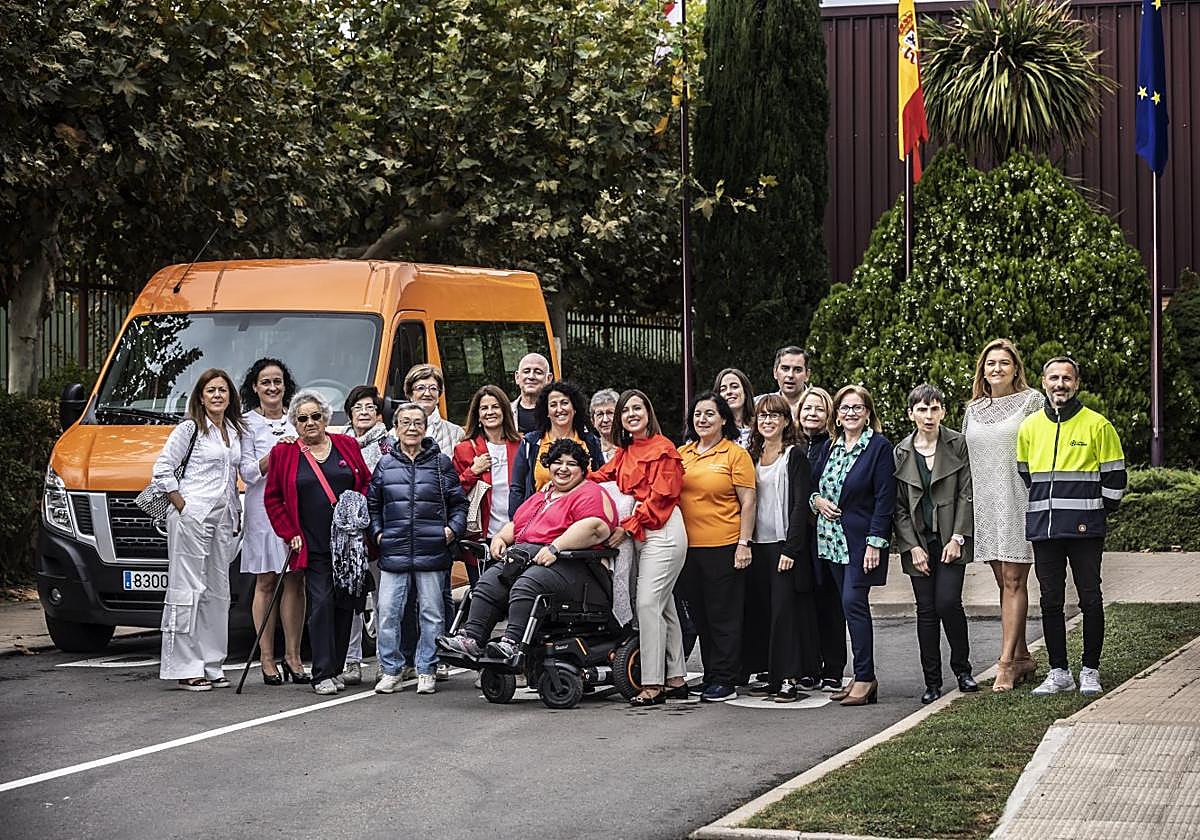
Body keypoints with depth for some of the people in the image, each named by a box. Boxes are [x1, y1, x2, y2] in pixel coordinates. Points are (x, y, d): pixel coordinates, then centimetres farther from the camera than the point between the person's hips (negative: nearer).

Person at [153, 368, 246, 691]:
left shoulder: (237, 433, 17)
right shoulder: (189, 429, -2)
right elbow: (162, 471, -7)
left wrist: (236, 514, 14)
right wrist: (181, 507, -12)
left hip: (223, 519, 7)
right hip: (192, 516, -7)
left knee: (217, 591, 9)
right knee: (189, 589, -8)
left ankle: (211, 665, 14)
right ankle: (186, 668, -9)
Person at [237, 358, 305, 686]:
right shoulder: (248, 423, 2)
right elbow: (248, 472, -5)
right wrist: (277, 452, -17)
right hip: (263, 508, -3)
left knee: (295, 581, 1)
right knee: (266, 582, -2)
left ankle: (293, 654, 5)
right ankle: (267, 658, 0)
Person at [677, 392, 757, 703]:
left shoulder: (735, 454, -3)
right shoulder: (682, 454, 11)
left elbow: (747, 502, -5)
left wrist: (744, 543, -11)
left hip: (724, 546, -5)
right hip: (688, 546, 6)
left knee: (724, 616, -1)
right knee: (699, 615, 10)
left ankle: (724, 681, 3)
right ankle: (710, 675, 18)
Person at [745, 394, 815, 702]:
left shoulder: (795, 456, -3)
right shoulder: (751, 455, 14)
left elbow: (800, 504, -9)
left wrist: (791, 549, -16)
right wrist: (743, 544, 7)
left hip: (785, 545, -6)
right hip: (756, 546, 6)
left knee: (784, 609, -9)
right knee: (761, 612, 5)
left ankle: (789, 679, -8)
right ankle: (773, 675, 12)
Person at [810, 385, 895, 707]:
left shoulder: (879, 447, -6)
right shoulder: (828, 447, 13)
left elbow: (884, 499, -11)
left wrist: (875, 542, -17)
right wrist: (817, 500, -1)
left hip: (861, 539, -7)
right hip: (833, 539, 7)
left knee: (853, 602, -14)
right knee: (849, 605, 7)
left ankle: (865, 677, -10)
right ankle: (863, 676, 11)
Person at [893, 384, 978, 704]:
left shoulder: (958, 444, 0)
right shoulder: (901, 453, 5)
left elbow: (966, 494, -2)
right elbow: (898, 506, 5)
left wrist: (957, 537, -9)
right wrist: (912, 546, -4)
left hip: (950, 538, -2)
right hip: (918, 542, 2)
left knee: (947, 602, -13)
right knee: (926, 610, 2)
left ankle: (962, 669, 7)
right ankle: (932, 681, 8)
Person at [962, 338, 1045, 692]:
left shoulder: (1031, 401, 0)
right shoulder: (973, 409, 15)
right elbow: (965, 456, 20)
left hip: (1018, 500, -5)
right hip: (985, 503, 5)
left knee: (1014, 581, -8)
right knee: (1004, 582, 8)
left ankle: (1006, 663, -12)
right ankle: (1022, 658, 16)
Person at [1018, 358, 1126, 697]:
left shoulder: (1097, 425, -1)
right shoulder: (1029, 427, 10)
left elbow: (1114, 477, 2)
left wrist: (1098, 514, 1)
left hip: (1084, 529, -3)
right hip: (1043, 529, 4)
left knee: (1090, 599, 1)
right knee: (1050, 602, 6)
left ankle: (1090, 671, 9)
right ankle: (1058, 672, 13)